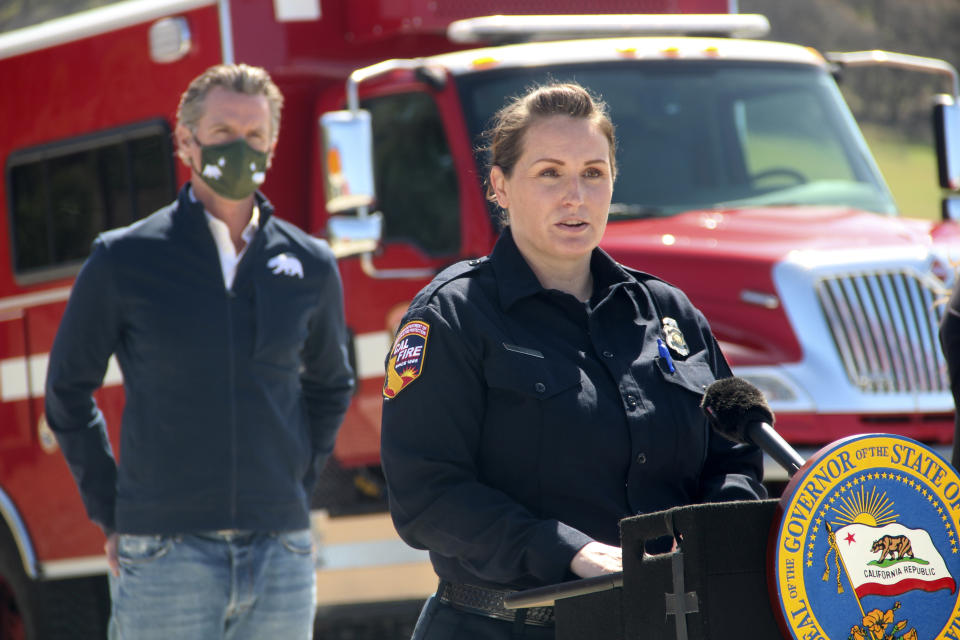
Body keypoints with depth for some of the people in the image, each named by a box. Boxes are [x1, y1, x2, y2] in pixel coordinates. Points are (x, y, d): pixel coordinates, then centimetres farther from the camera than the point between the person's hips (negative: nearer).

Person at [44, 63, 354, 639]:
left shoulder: (310, 266, 8)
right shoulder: (124, 260, 0)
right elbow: (69, 391, 9)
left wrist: (298, 488, 14)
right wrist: (110, 515, 4)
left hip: (282, 555, 3)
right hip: (164, 557, -3)